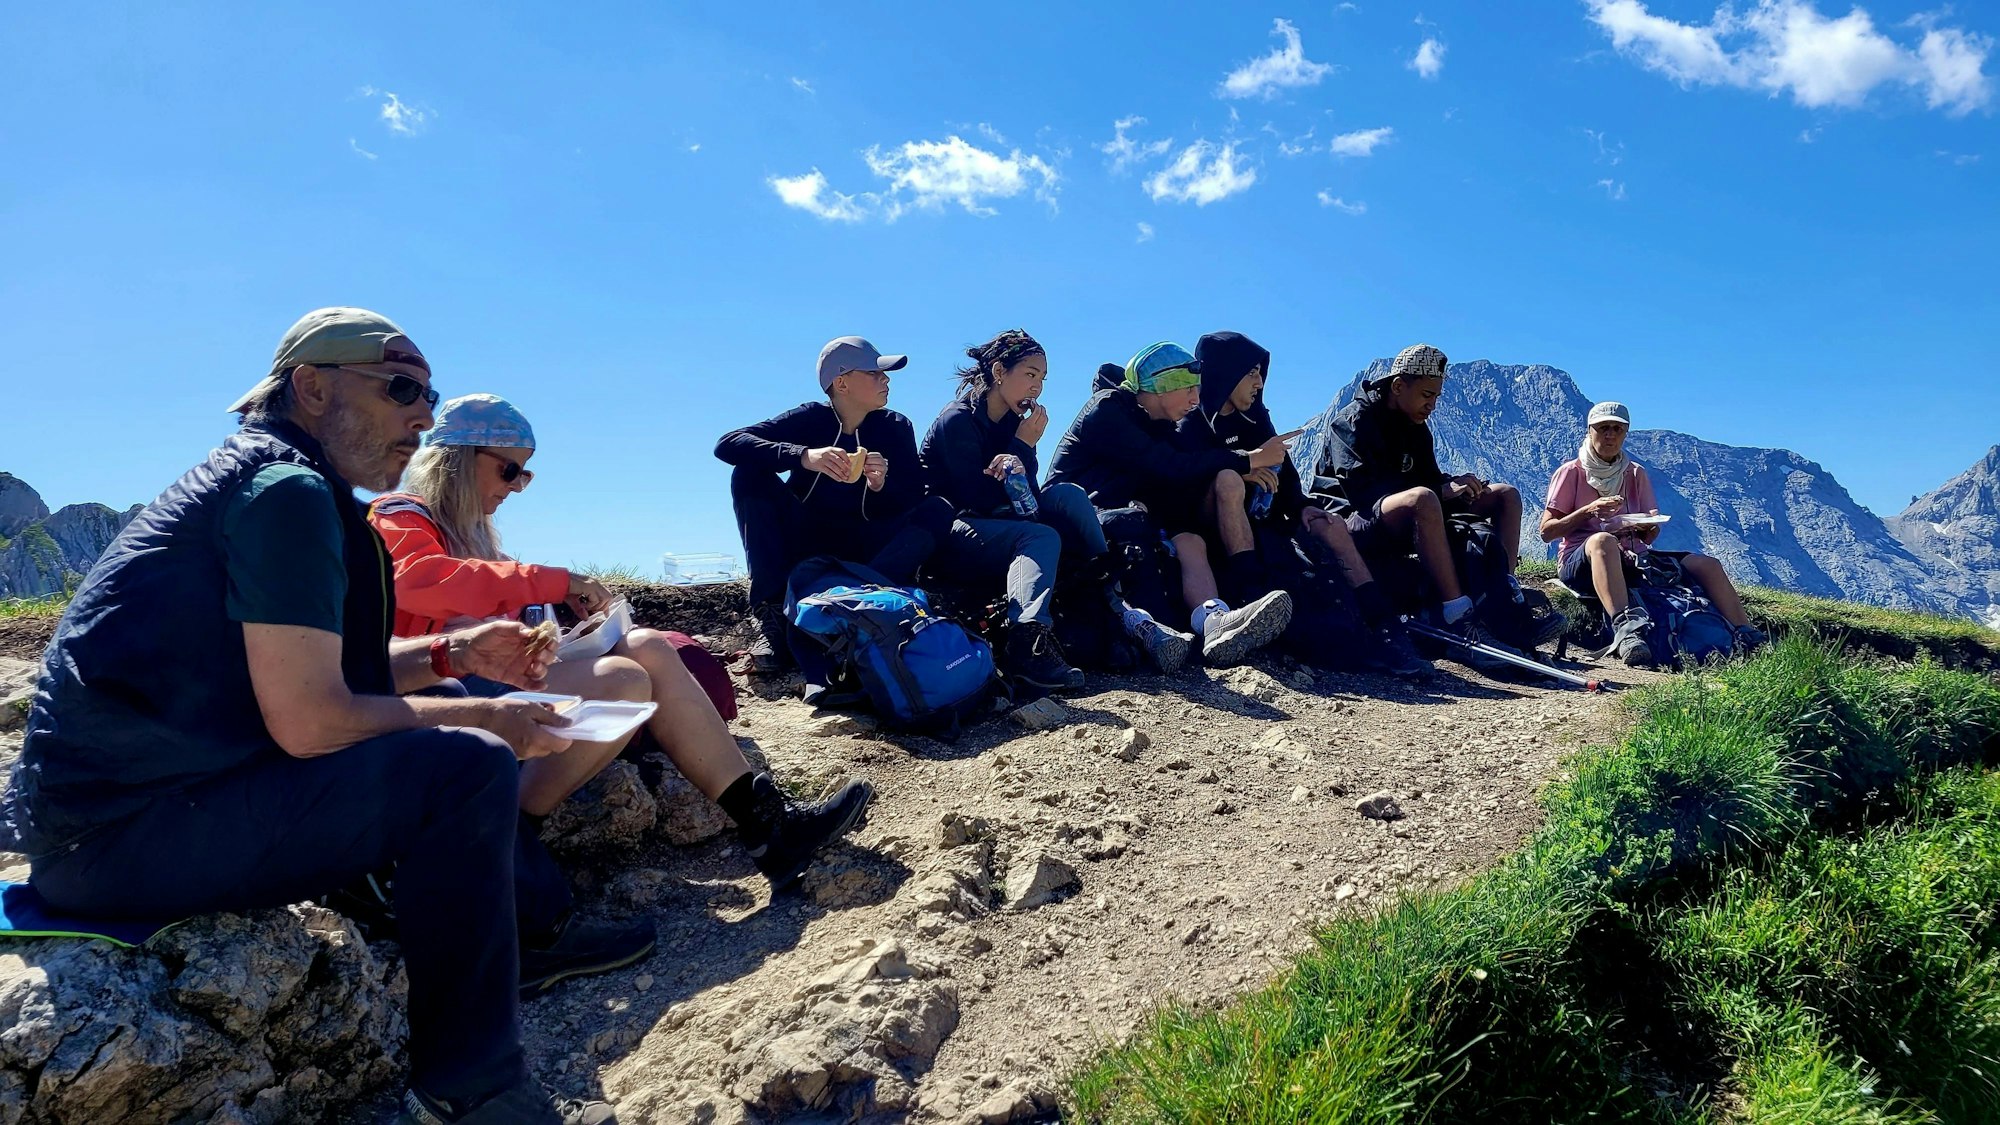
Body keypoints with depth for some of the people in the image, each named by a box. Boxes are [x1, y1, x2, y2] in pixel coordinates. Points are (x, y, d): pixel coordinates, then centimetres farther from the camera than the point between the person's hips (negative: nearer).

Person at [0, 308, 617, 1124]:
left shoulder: (252, 478, 14)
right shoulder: (288, 489, -16)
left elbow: (302, 668, 20)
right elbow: (309, 722, -23)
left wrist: (453, 652, 9)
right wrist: (484, 718, -11)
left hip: (116, 801, 10)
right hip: (126, 831, -10)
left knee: (430, 732, 15)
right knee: (467, 767, -21)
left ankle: (534, 930, 15)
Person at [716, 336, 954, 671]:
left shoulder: (896, 427, 1)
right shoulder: (810, 419, -6)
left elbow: (910, 505, -5)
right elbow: (727, 443, -20)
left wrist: (881, 486, -28)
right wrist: (804, 456, -34)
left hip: (863, 549, 1)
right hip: (804, 543, -1)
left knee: (937, 510, -19)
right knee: (749, 472, -22)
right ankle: (773, 613, -27)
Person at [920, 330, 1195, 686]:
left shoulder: (1015, 421, 9)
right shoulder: (957, 420, -13)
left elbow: (1029, 500, -1)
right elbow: (978, 501, -20)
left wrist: (1018, 465, -23)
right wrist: (1022, 448, -15)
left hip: (1000, 523, 7)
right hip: (950, 534, -7)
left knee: (1067, 494, -15)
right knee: (1042, 537, -31)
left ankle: (1119, 608, -24)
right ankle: (1027, 643, -55)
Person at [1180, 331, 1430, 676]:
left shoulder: (1254, 415, 10)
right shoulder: (1191, 424, -7)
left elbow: (1280, 466, 5)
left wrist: (1299, 506, -12)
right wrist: (1242, 468, -33)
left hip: (1258, 518, 6)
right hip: (1214, 528, -6)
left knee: (1329, 526, -14)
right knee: (1227, 479, -36)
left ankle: (1384, 631, -23)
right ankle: (1255, 592, -44)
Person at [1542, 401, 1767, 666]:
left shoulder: (1636, 473, 18)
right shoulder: (1571, 472, 4)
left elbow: (1650, 536, 14)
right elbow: (1547, 531, -3)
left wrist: (1647, 528, -10)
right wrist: (1588, 511, -15)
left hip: (1631, 558, 6)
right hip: (1580, 561, -6)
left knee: (1706, 563, -12)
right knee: (1603, 540, -41)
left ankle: (1746, 636, -19)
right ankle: (1626, 627, -61)